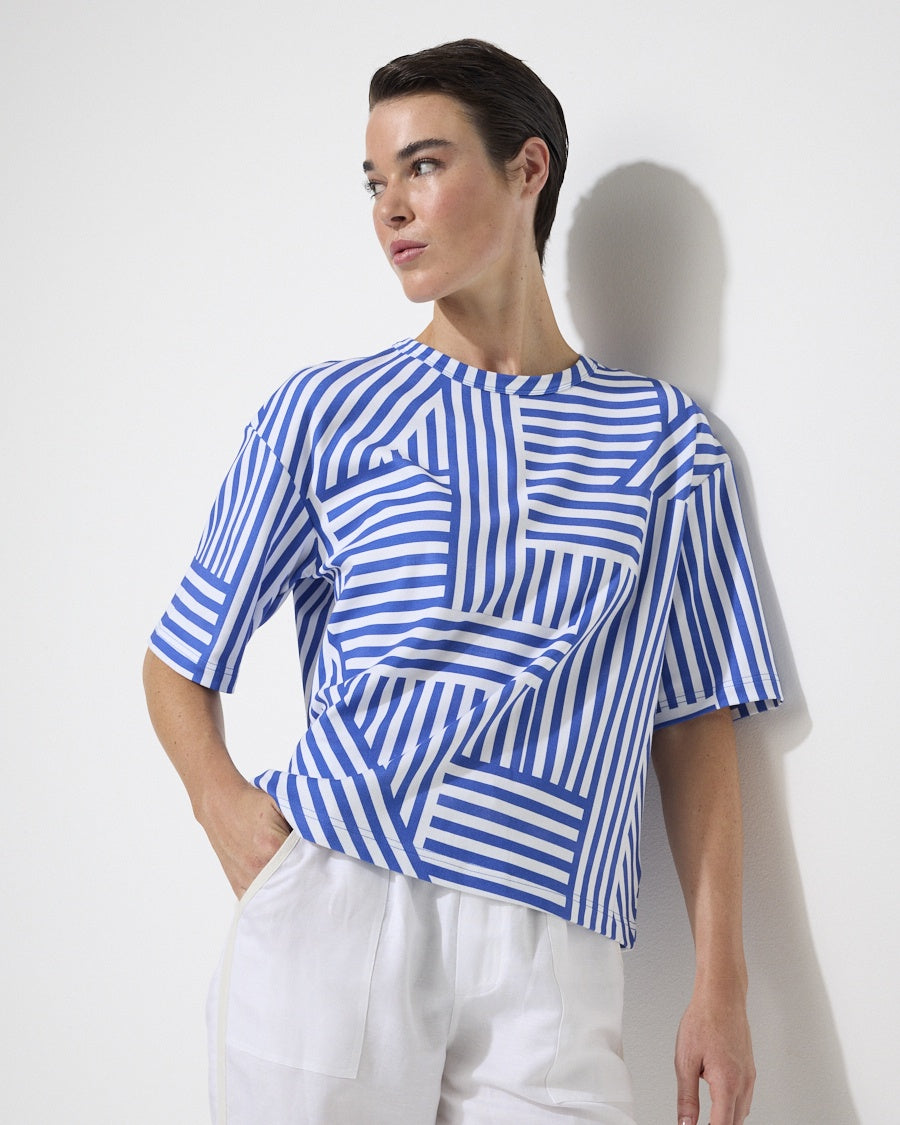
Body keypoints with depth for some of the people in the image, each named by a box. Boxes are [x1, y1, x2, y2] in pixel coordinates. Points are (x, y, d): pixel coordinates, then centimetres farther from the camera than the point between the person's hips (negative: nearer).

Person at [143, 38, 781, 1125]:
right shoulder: (322, 413, 9)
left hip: (548, 951, 1)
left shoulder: (664, 441, 10)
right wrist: (223, 802, -8)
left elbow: (695, 721, 9)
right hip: (331, 906, 0)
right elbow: (181, 666, 12)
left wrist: (721, 985, 3)